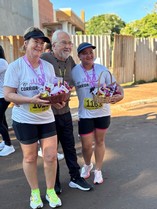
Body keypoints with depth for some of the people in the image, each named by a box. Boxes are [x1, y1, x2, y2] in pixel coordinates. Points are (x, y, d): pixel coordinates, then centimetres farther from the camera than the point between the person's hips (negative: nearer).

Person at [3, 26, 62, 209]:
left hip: (47, 118, 4)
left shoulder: (48, 67, 5)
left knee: (51, 156, 5)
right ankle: (35, 192, 31)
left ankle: (50, 191, 27)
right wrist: (32, 100, -25)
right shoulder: (15, 66, -9)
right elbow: (8, 95, -13)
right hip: (24, 120, -3)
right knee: (30, 157, 10)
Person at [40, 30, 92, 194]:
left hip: (65, 111, 5)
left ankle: (75, 178, 29)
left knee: (70, 146, 14)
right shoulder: (44, 59, -16)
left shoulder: (70, 60, 3)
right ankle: (54, 183, 28)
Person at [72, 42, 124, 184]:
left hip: (103, 112, 2)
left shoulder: (103, 69, -4)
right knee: (87, 145, 4)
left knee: (100, 142, 14)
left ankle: (98, 171, 33)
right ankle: (87, 165, 38)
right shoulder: (74, 71, -8)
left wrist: (120, 95, -21)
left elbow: (115, 86, -2)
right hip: (85, 114, -1)